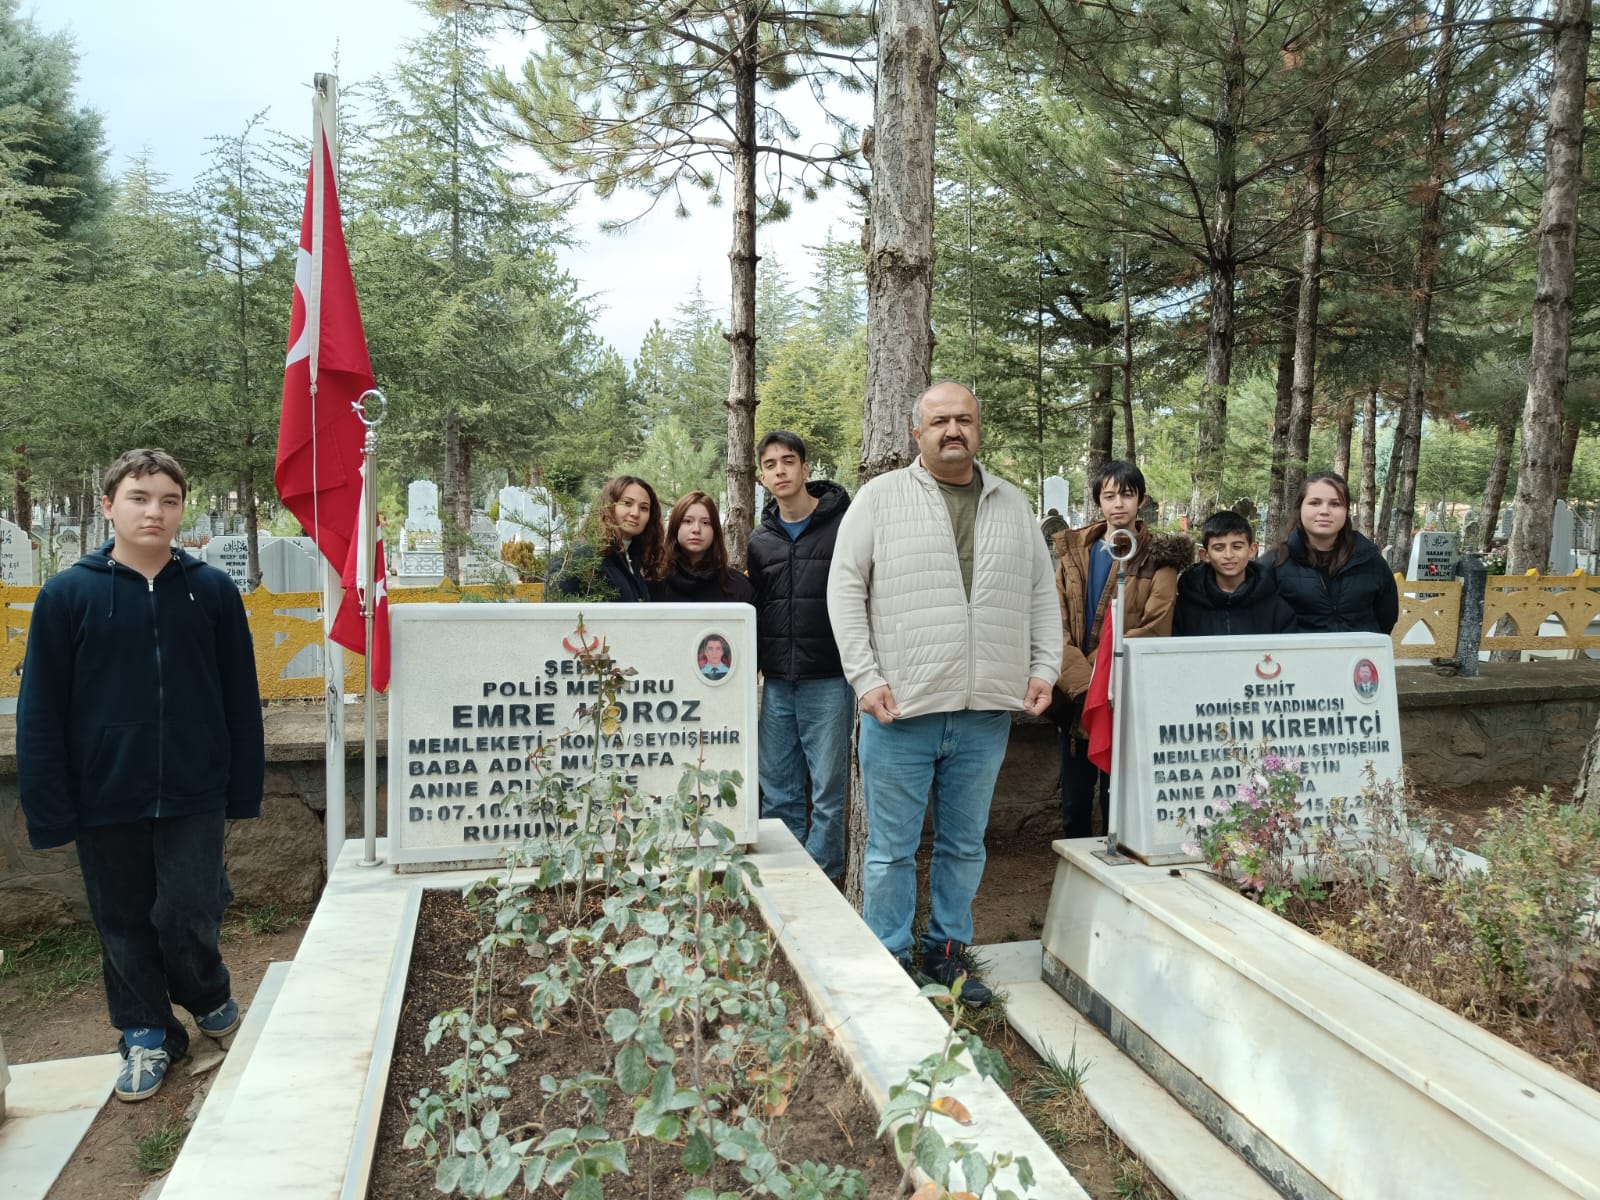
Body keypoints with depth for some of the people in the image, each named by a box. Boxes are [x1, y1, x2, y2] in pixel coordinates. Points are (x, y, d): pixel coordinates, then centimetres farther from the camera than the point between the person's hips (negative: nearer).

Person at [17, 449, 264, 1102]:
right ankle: (147, 1033, 33)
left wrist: (244, 788, 2)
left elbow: (241, 699, 2)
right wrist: (49, 809, -5)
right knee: (125, 924, 12)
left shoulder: (212, 590, -1)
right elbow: (41, 711, -2)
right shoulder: (68, 594, -3)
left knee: (186, 914, -1)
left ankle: (209, 998, 30)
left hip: (193, 796, 0)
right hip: (105, 799, 1)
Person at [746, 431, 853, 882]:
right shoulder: (760, 540, 12)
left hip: (828, 680, -5)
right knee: (777, 790, 11)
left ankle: (822, 874, 16)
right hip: (776, 684, 5)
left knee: (828, 789, 3)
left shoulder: (843, 525, -4)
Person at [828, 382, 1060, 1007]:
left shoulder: (1012, 505, 14)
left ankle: (947, 948, 30)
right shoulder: (881, 497, 2)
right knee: (892, 848, 6)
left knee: (964, 843, 15)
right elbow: (846, 587, -2)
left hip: (986, 711, 4)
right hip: (900, 708, -3)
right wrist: (866, 677, -10)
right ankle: (888, 958, 20)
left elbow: (1042, 594, 18)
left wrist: (1044, 668, 5)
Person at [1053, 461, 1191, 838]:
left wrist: (1099, 675, -18)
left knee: (1117, 802, 3)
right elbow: (1055, 625, 0)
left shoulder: (1157, 560, 1)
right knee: (1074, 804, 12)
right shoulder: (1073, 554, 10)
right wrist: (1081, 682, -14)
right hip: (1074, 699, 3)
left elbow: (1152, 633, -10)